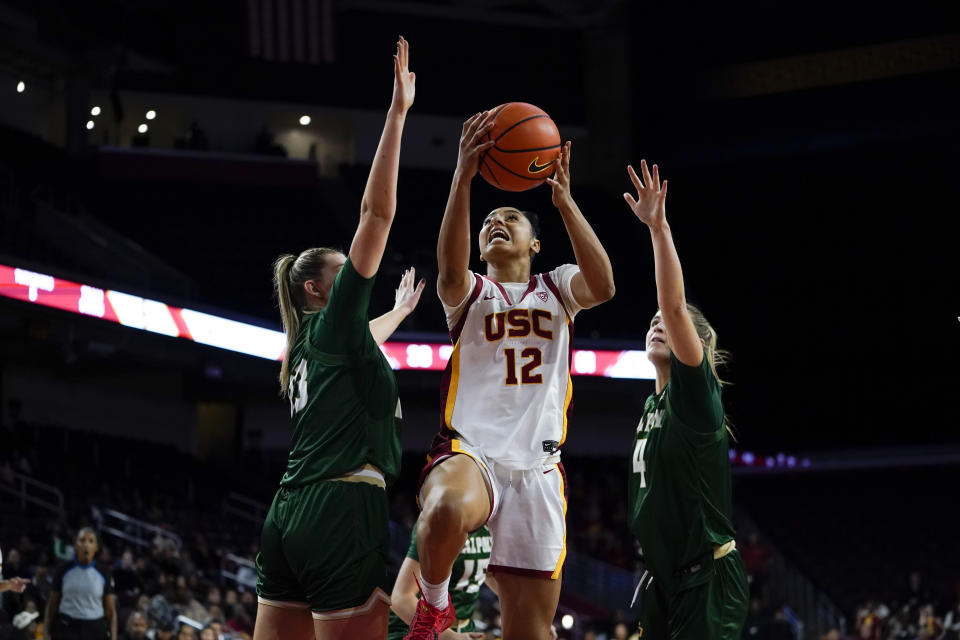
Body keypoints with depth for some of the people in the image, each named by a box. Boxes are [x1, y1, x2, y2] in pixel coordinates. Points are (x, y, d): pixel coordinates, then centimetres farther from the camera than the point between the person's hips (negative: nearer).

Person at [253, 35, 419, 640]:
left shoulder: (312, 344, 23)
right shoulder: (333, 322, 1)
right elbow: (377, 214, -6)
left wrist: (402, 310, 66)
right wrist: (398, 113, -7)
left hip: (291, 515, 9)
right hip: (344, 508, -9)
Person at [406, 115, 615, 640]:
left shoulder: (557, 288, 19)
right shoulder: (470, 293, 14)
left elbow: (602, 285, -6)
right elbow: (450, 270, -13)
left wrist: (564, 201, -17)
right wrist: (463, 178, -26)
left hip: (537, 467, 2)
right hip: (469, 450, -2)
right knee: (448, 510, -40)